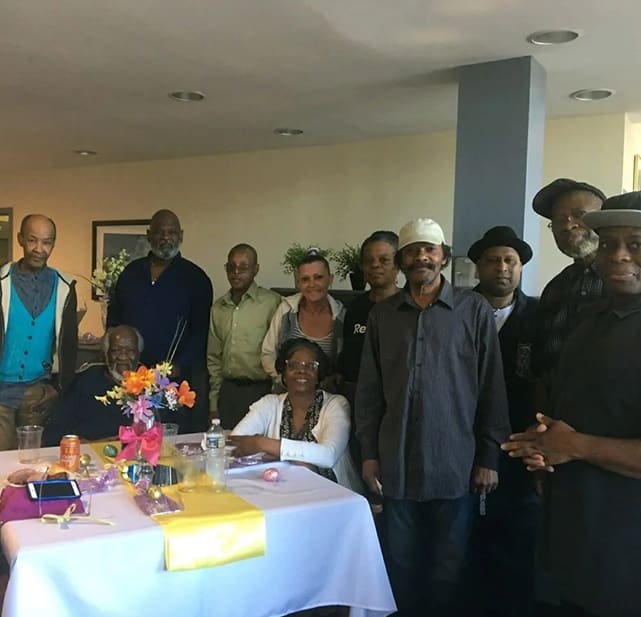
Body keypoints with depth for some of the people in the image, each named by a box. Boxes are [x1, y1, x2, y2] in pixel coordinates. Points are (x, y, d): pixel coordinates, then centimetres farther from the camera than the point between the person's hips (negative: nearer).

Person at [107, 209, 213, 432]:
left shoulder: (195, 278, 1)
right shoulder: (130, 273, 13)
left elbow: (200, 332, -4)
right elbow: (113, 320, 16)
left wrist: (178, 367, -14)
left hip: (177, 378, -3)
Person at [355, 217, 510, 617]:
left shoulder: (475, 310, -1)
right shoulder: (382, 315, 7)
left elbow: (492, 388, -1)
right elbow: (369, 390, 8)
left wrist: (490, 456, -2)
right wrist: (369, 452, 5)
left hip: (453, 464, -2)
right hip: (397, 464, 2)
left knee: (448, 570, 10)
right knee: (402, 566, 13)